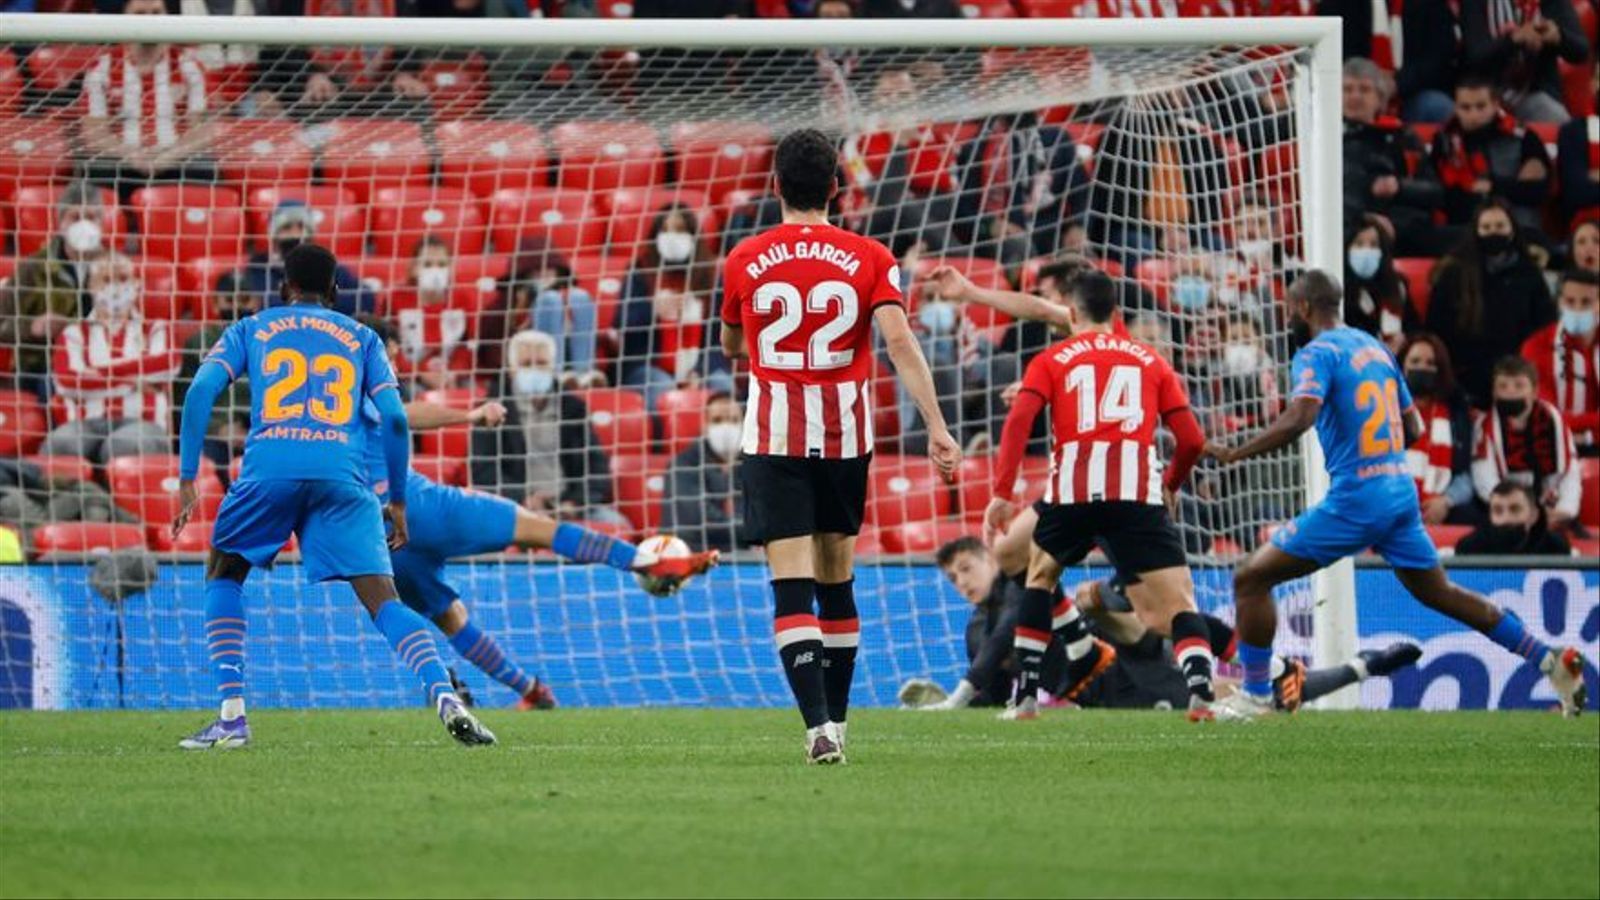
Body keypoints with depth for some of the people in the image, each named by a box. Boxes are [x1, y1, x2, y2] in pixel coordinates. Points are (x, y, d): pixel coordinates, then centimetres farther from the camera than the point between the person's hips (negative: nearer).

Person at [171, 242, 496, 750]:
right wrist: (398, 501, 19)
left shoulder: (250, 331, 23)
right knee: (383, 599, -4)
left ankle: (232, 716, 10)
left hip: (269, 467, 0)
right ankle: (445, 697, -27)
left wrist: (187, 480, 7)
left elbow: (201, 390, 7)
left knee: (224, 575, 22)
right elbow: (394, 418, 12)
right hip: (343, 474, 0)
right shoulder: (361, 339, 24)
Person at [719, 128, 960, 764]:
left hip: (773, 441, -2)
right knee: (837, 580, 17)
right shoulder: (869, 258, -2)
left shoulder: (743, 261, 0)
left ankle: (818, 725, -23)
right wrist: (938, 428, -16)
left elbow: (730, 347, 15)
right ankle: (836, 721, 23)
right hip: (845, 437, 2)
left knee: (792, 586, -8)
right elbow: (900, 341, -14)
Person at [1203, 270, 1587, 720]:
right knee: (1439, 593, 20)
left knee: (1251, 578, -1)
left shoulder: (1317, 355, -9)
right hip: (1401, 491, 8)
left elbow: (1299, 418, -26)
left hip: (1355, 498, -8)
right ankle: (1550, 659, 16)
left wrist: (1234, 454, -21)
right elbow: (1413, 427, 19)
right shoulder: (1374, 347, 16)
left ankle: (1256, 695, -1)